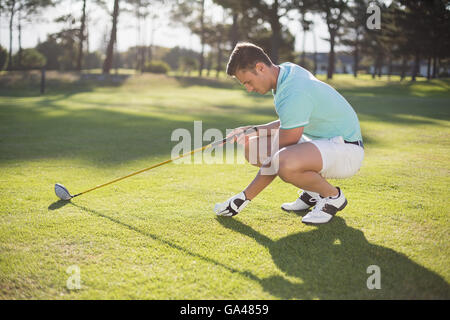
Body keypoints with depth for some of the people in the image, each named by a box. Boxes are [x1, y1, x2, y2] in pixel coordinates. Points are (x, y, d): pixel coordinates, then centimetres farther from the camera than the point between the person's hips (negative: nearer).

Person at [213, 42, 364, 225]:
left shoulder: (294, 94, -28)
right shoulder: (287, 70, 2)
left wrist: (245, 196, -16)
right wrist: (253, 130, 7)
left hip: (346, 150, -10)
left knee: (285, 163, -39)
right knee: (253, 149, 6)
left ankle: (333, 197, -9)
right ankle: (311, 194, 13)